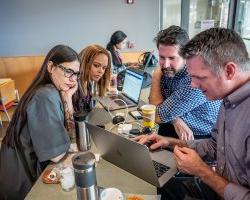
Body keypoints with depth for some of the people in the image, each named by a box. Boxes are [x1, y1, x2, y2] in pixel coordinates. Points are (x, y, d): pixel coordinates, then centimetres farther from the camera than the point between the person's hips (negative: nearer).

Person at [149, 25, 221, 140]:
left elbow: (158, 116, -22)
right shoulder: (168, 70, -8)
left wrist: (156, 77, -13)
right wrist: (175, 120, -23)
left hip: (201, 138, -5)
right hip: (173, 130, 6)